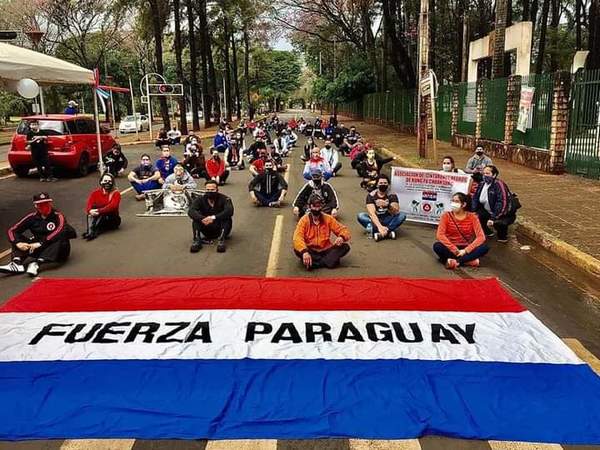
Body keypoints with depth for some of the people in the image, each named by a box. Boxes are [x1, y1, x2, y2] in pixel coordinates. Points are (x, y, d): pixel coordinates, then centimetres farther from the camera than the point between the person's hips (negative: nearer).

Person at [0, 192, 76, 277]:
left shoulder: (58, 216, -11)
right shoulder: (32, 217, 1)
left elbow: (59, 231, -31)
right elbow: (12, 230, -5)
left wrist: (41, 243, -37)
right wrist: (18, 243, -25)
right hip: (39, 250, 5)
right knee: (17, 238, -7)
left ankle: (36, 263, -43)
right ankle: (16, 262, -32)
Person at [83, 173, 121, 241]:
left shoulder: (116, 193, -8)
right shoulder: (95, 192, 1)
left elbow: (112, 207, -23)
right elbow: (88, 206, -12)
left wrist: (99, 211, -34)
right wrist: (90, 211, -35)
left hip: (112, 220, -2)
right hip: (97, 218, 3)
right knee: (92, 212, -25)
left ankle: (92, 232, -38)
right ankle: (90, 231, -40)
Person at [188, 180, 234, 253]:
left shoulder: (224, 199, -11)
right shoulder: (200, 199, -5)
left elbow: (229, 211, -31)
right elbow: (191, 211, -23)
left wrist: (214, 217, -43)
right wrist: (202, 219, -41)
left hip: (220, 229, -1)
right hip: (206, 230, 2)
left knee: (226, 217, -27)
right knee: (196, 217, -20)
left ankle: (221, 240, -38)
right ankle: (197, 240, -31)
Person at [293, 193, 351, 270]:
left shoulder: (328, 219, 2)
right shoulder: (304, 220, -6)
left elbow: (343, 230, 3)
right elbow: (297, 238, -19)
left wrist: (341, 237, -23)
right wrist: (304, 252, -38)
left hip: (326, 250, 2)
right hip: (311, 251, -2)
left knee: (345, 247, -21)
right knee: (297, 249, -32)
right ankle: (329, 260, -30)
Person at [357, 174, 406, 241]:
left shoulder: (392, 195, -10)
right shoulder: (371, 195, -14)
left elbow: (396, 212, -23)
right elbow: (372, 213, -27)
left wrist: (388, 205, -45)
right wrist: (379, 227, -43)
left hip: (387, 220, 1)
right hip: (375, 220, -1)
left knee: (402, 215, -24)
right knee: (361, 216, -27)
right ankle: (388, 232, -37)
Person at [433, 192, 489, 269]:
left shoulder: (472, 217, -3)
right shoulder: (446, 216, -5)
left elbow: (481, 237, -12)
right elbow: (440, 235, -16)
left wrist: (465, 251, -23)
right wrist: (455, 250, -24)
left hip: (466, 249, 1)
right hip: (450, 248, -1)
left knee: (484, 247, -25)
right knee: (437, 246, -32)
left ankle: (455, 261, -29)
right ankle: (470, 261, -29)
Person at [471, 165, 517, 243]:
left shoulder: (499, 184, -22)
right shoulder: (482, 184, 1)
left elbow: (502, 204, -29)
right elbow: (475, 198, 4)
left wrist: (493, 218, -34)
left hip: (506, 215, -7)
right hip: (490, 212, 7)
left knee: (497, 222, -32)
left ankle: (503, 237, 2)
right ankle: (487, 232, 16)